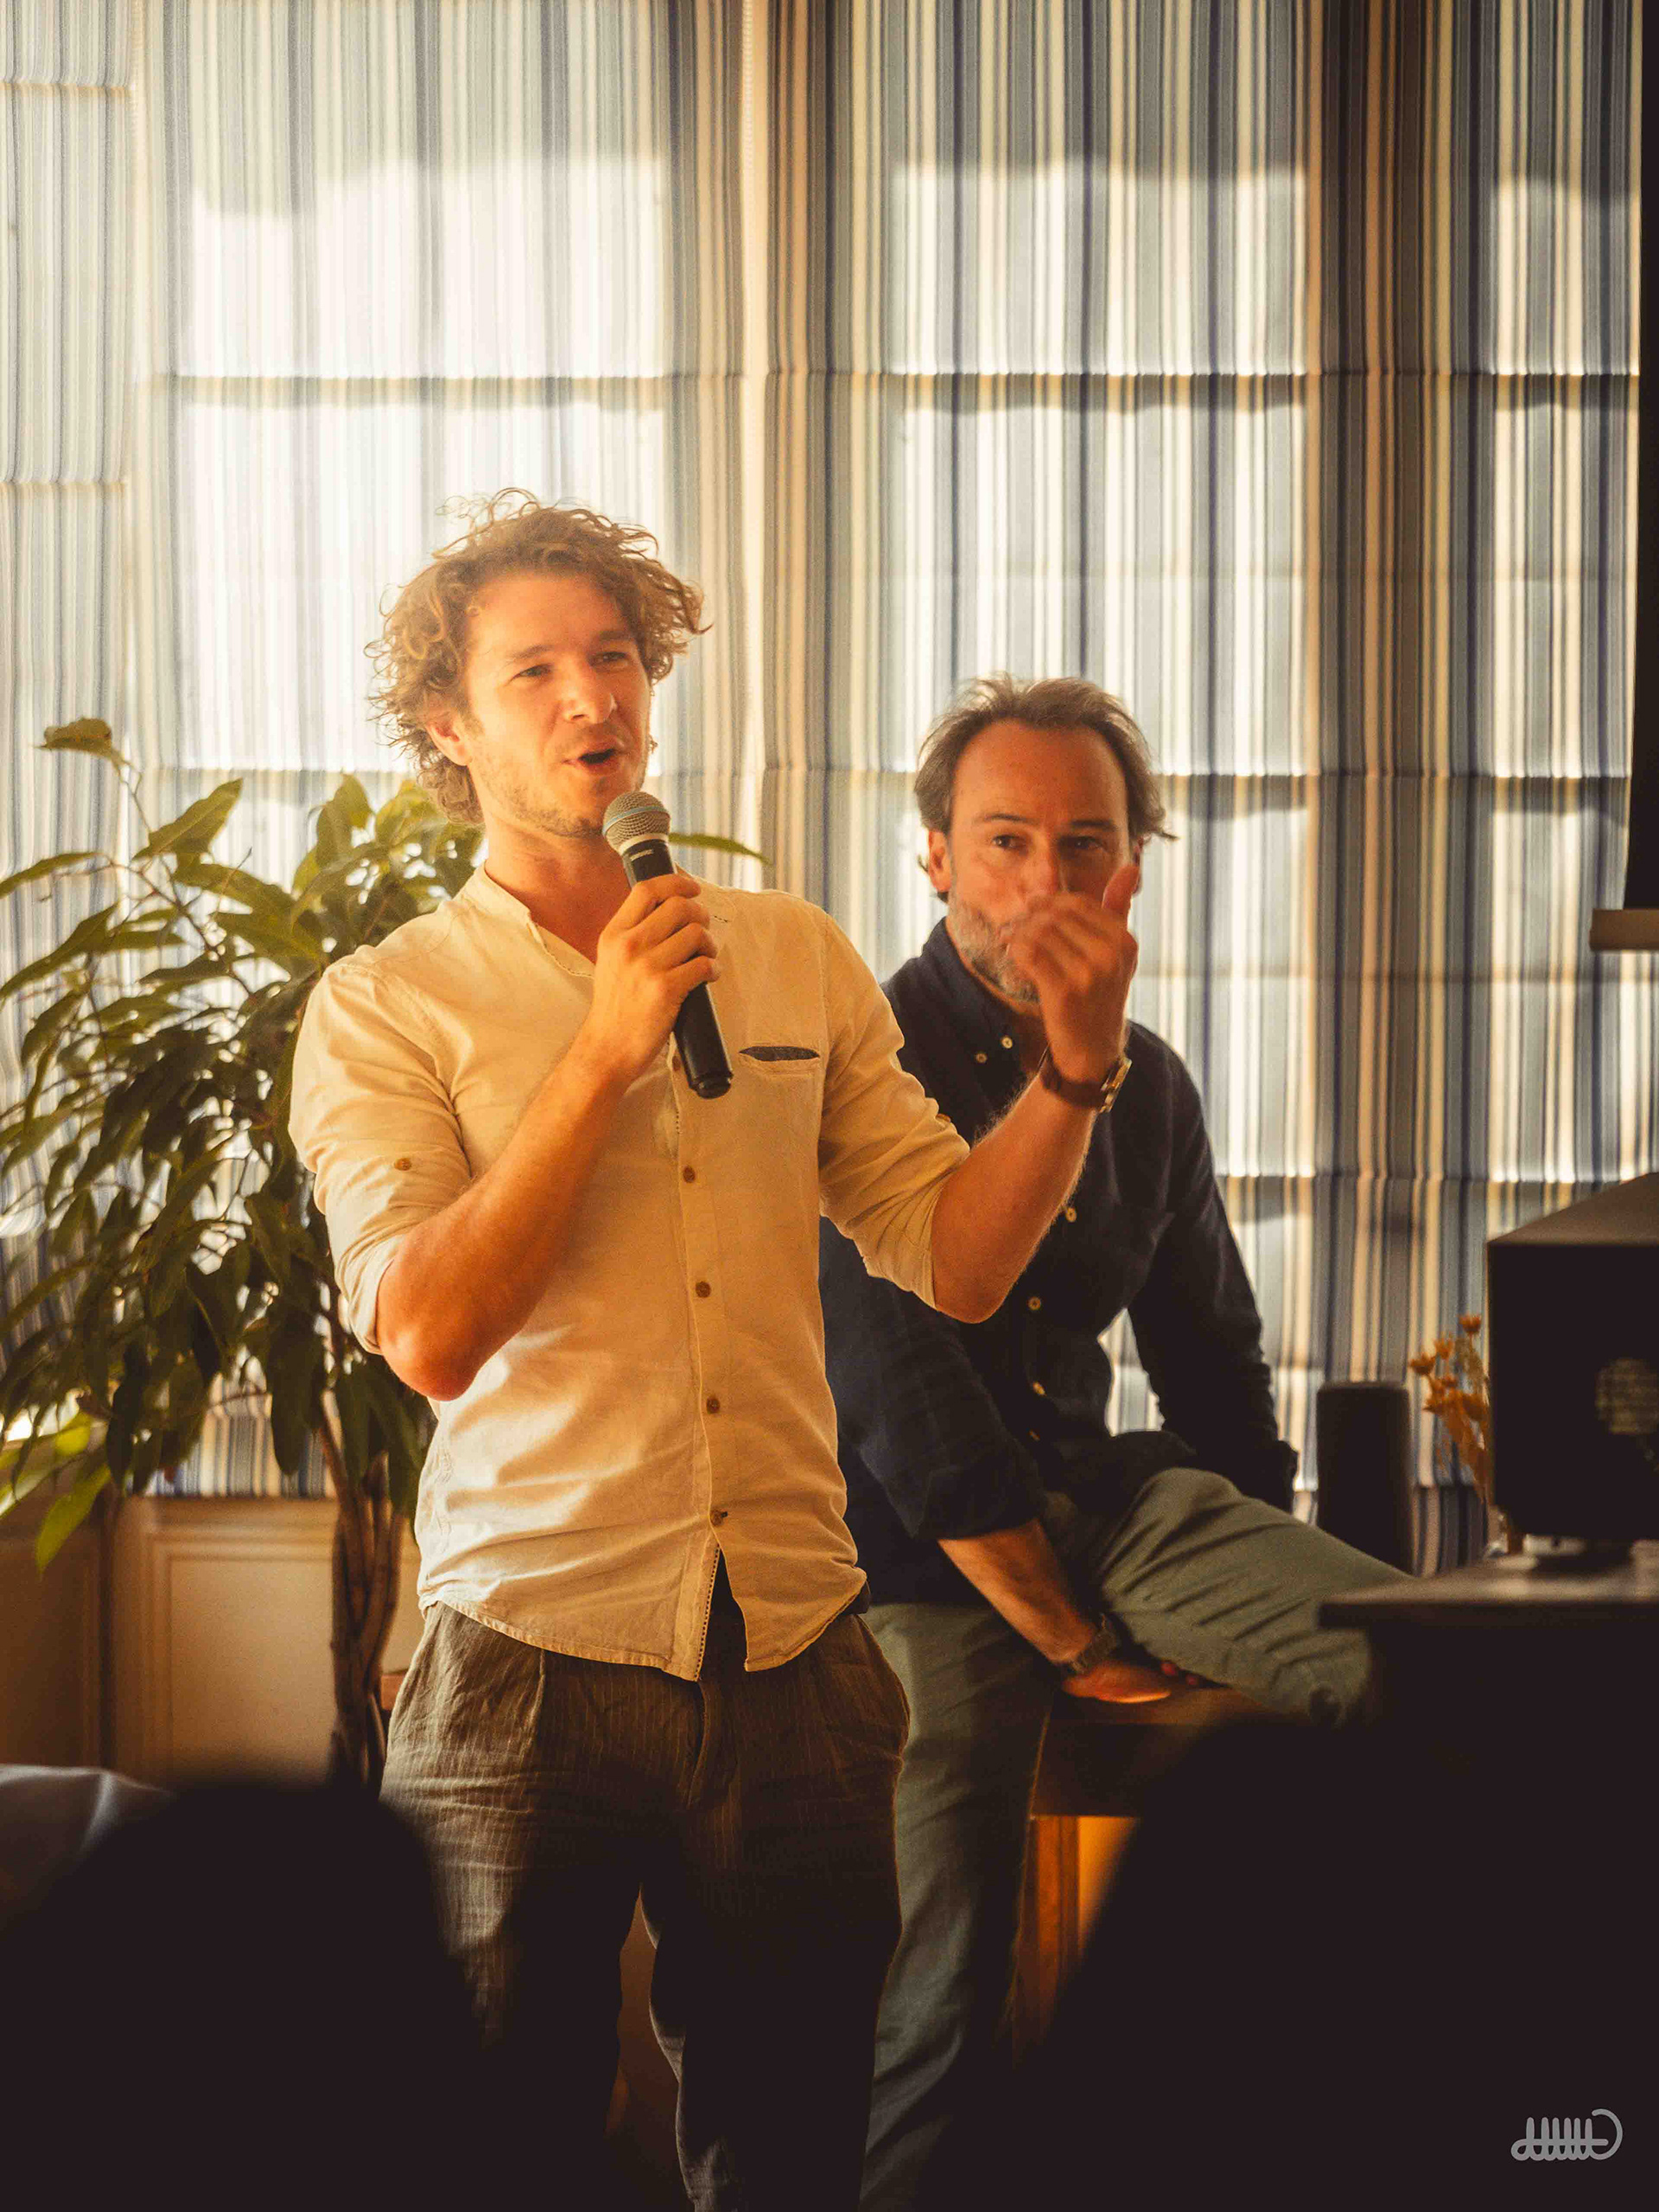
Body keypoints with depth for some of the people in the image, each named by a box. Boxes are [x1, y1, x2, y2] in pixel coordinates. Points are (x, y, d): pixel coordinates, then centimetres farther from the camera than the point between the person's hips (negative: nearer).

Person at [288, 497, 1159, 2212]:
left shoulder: (795, 959, 12)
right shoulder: (383, 1006, 0)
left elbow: (956, 1261, 8)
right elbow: (429, 1332, -13)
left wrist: (1073, 1066, -8)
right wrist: (606, 1053, -15)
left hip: (795, 1667, 3)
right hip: (535, 1666, -3)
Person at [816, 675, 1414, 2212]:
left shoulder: (1147, 1086, 12)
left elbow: (1215, 1363, 23)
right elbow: (899, 1393, -13)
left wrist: (1273, 1595, 12)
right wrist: (1071, 1639, -12)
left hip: (1096, 1497, 5)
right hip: (917, 1557, -5)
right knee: (942, 2018, -16)